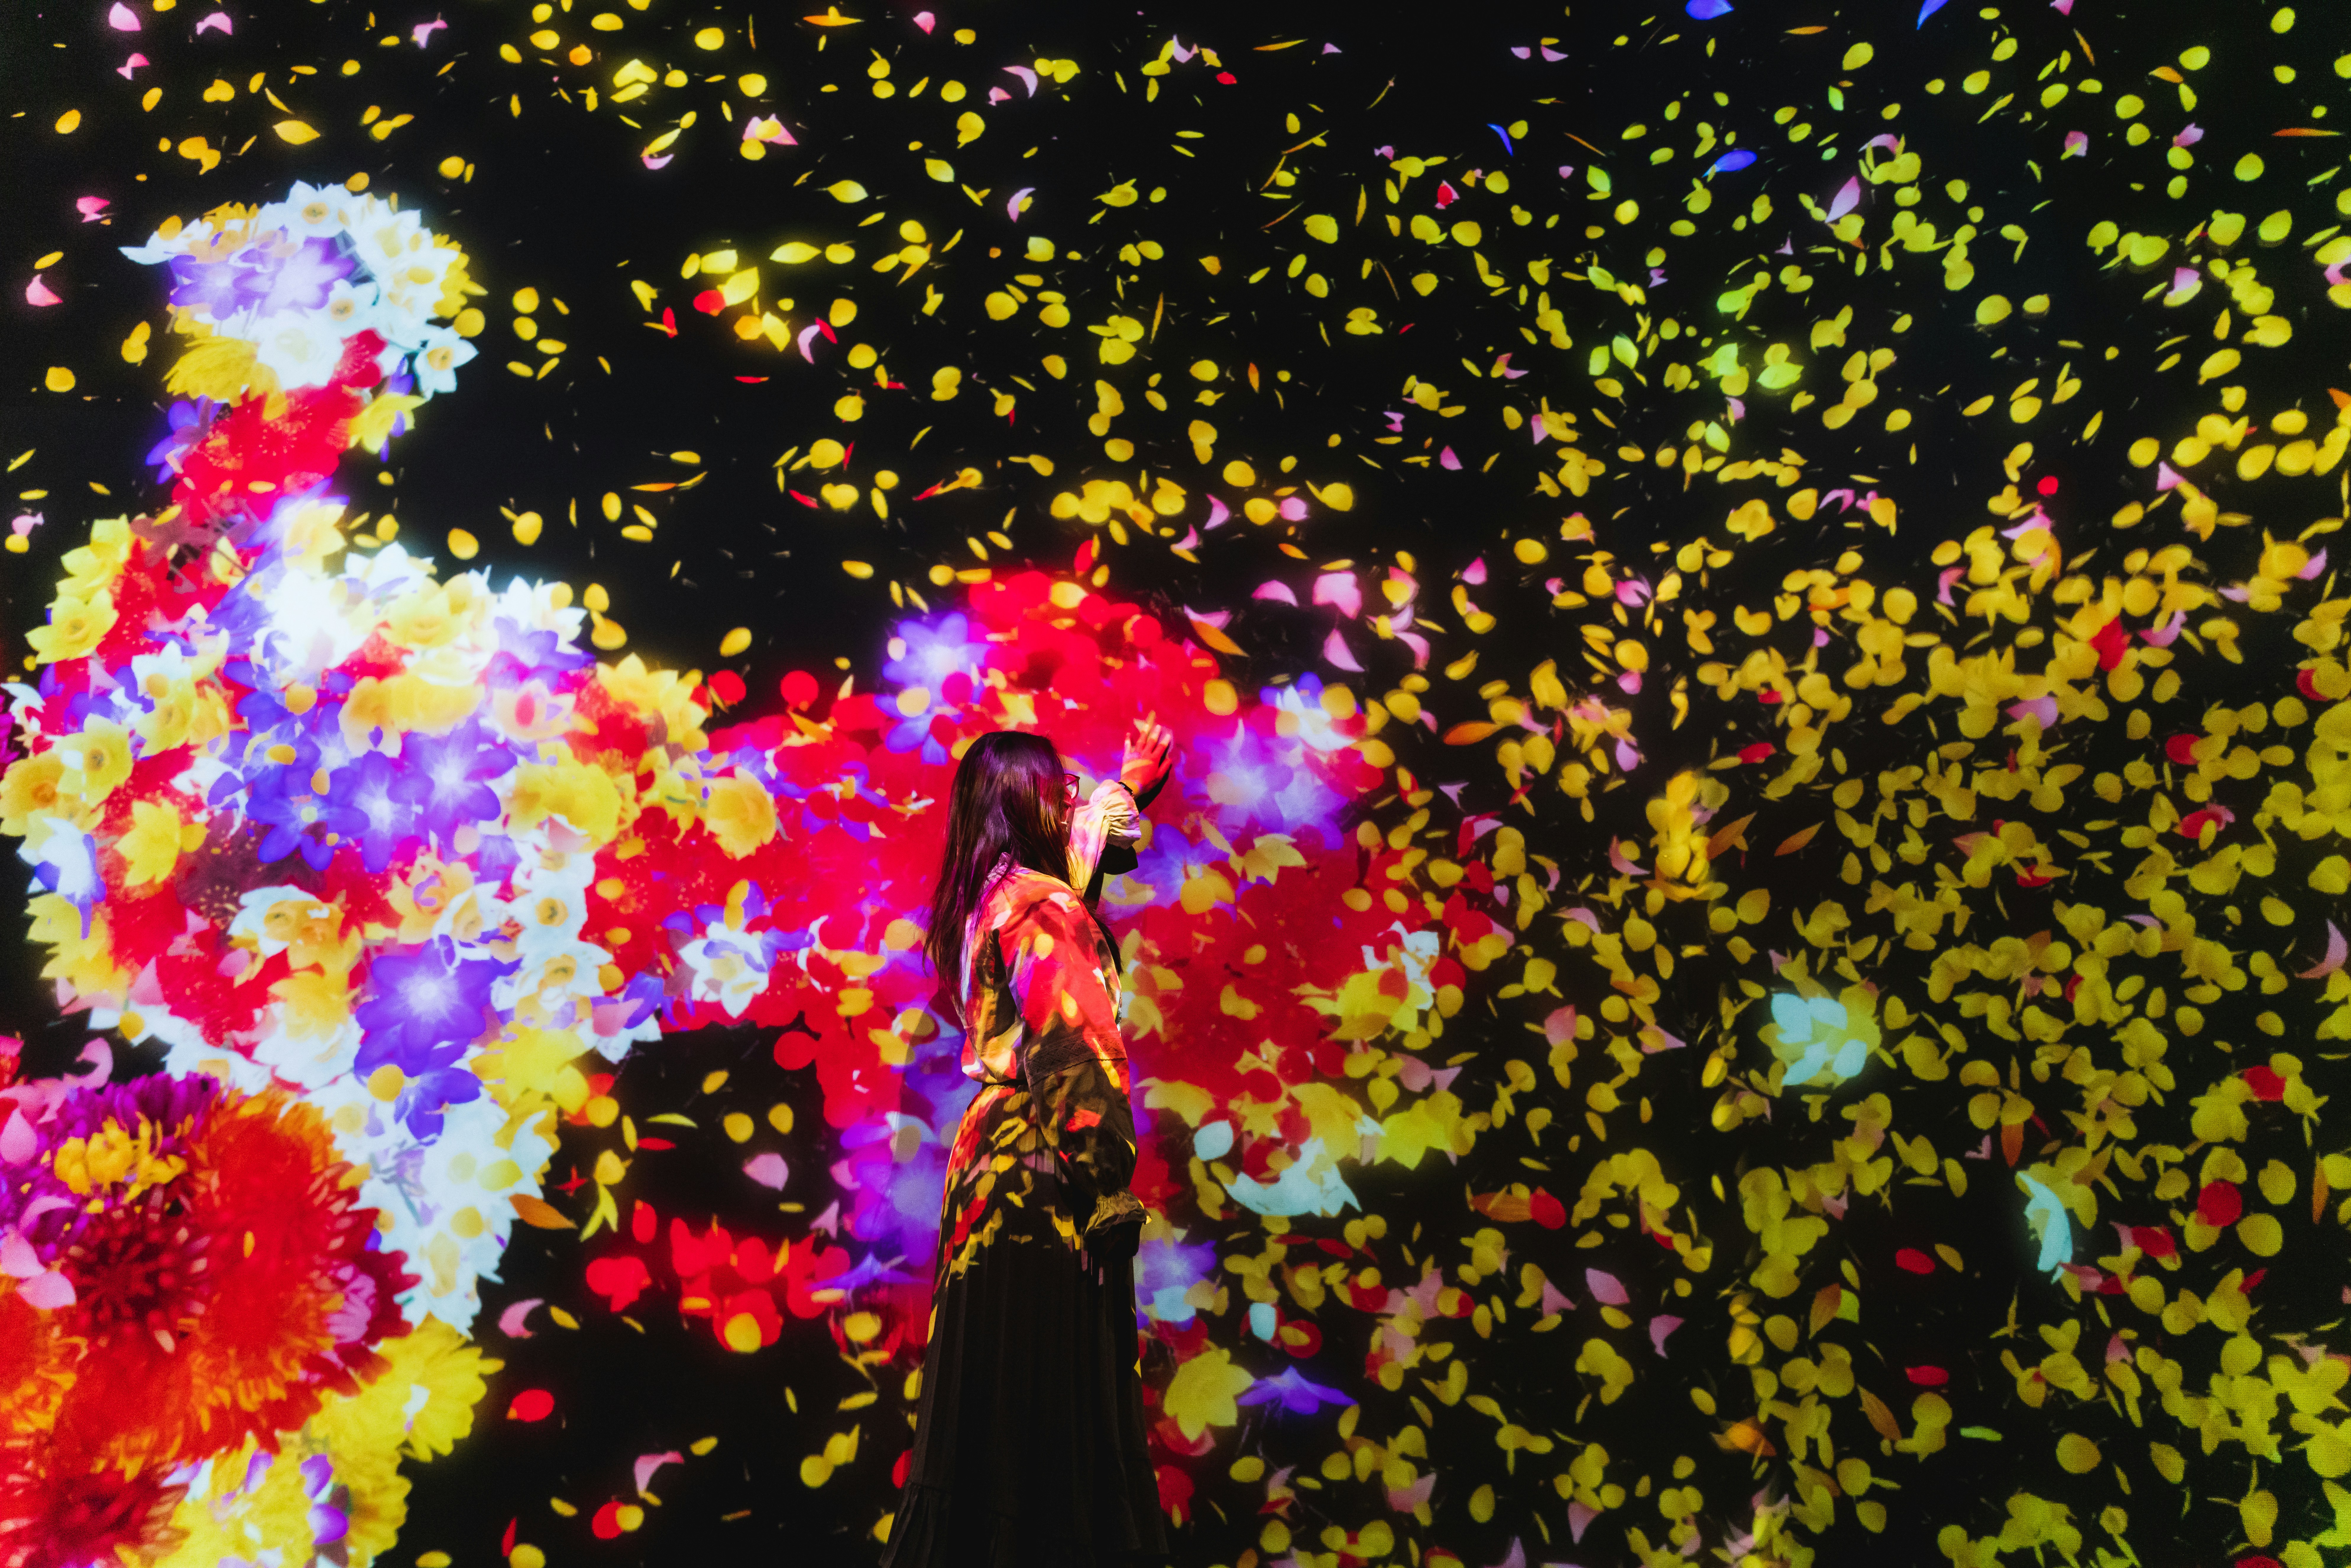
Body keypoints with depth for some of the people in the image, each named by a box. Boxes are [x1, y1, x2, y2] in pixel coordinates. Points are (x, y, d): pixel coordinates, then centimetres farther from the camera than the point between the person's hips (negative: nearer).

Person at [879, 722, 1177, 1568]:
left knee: (991, 1398, 14)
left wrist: (1132, 780, 41)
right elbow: (1073, 1064, -21)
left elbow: (1078, 844, 31)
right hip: (1045, 1182, -9)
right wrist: (1110, 1199, -19)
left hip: (990, 1168, 9)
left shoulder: (986, 897, 11)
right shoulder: (1042, 911, -15)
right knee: (1057, 1405, -3)